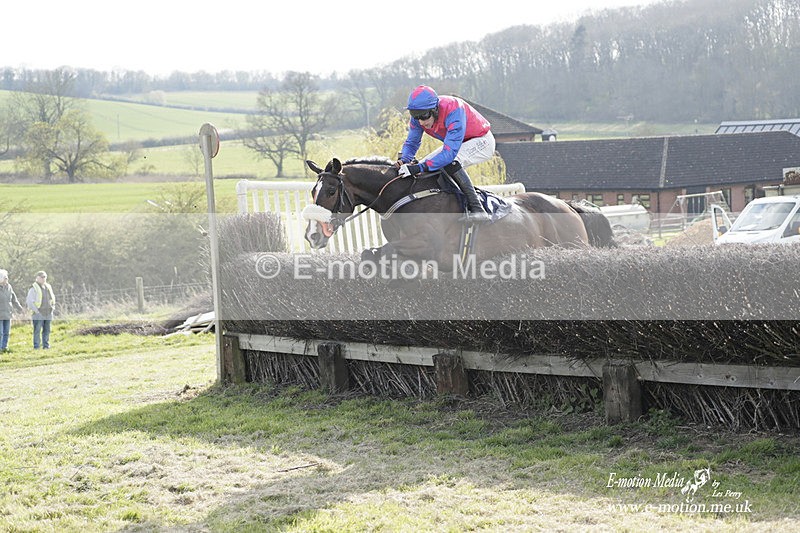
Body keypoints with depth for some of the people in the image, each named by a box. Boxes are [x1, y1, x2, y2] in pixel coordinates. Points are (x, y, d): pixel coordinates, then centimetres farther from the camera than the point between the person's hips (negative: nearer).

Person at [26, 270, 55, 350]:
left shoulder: (48, 287, 14)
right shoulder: (34, 288, -7)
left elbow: (53, 298, 28)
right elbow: (29, 301, -13)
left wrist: (52, 307, 16)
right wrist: (35, 310, -14)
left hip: (48, 313, 6)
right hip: (38, 314, -6)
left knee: (47, 331, 8)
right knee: (37, 331, -6)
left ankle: (46, 346, 14)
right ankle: (36, 346, -4)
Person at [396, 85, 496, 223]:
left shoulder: (453, 111, -39)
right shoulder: (418, 115, -16)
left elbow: (450, 152, -44)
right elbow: (411, 143, -4)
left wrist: (419, 168, -50)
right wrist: (403, 161, -27)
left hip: (482, 141, -8)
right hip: (459, 143, 8)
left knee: (451, 162, -33)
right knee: (426, 165, 0)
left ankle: (477, 209, -29)